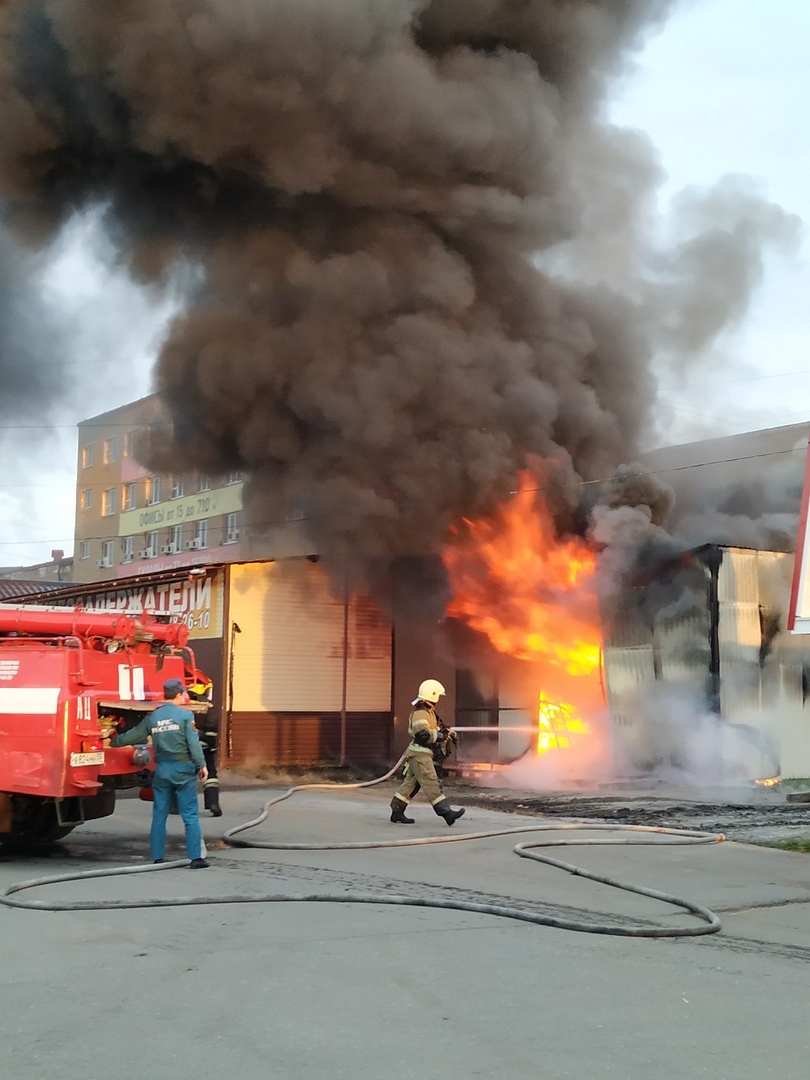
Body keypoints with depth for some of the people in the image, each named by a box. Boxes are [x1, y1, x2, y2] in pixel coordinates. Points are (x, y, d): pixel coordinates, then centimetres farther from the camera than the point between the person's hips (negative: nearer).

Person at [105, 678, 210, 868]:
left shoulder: (152, 717, 8)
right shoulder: (185, 715, -5)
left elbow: (132, 736, 16)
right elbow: (194, 743, -11)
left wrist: (113, 742, 32)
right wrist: (202, 765, -3)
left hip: (161, 770, 4)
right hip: (183, 768, -4)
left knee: (159, 815, 11)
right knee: (190, 815, -1)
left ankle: (157, 858, 12)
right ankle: (196, 857, -3)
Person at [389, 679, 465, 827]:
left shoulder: (428, 711, 18)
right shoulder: (420, 712, -16)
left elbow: (431, 729, 24)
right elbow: (423, 734, -27)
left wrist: (443, 731, 6)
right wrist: (440, 736, -17)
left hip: (422, 753, 11)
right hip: (419, 753, -11)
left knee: (411, 783, 12)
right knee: (431, 783, -12)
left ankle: (397, 813, 15)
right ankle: (446, 812, -16)